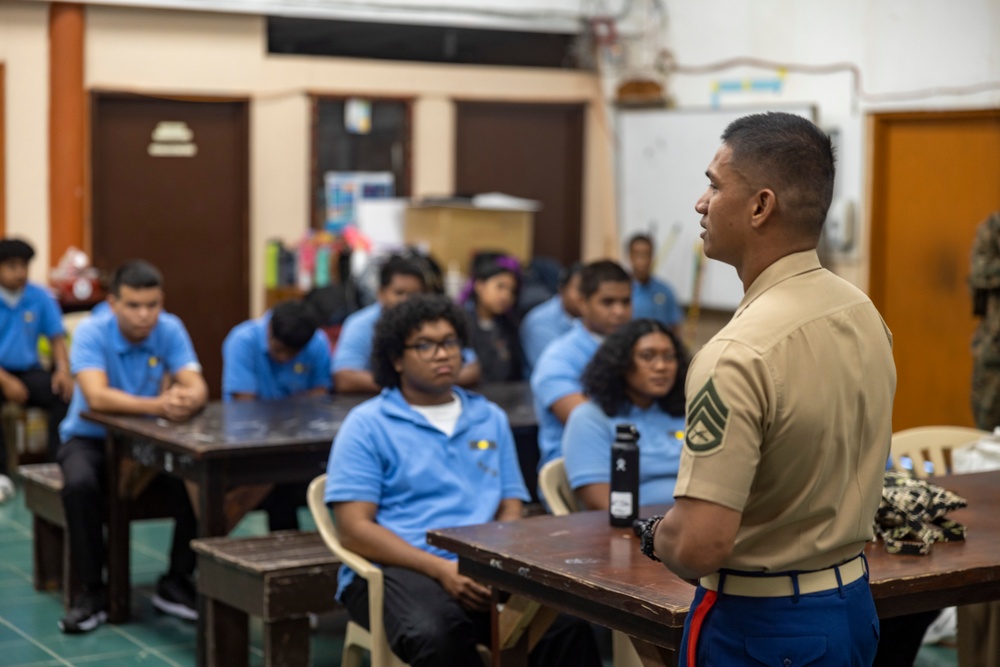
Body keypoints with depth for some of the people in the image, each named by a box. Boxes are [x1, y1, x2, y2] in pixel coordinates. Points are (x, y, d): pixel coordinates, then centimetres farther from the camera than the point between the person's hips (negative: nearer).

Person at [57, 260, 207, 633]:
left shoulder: (170, 331, -8)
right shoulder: (91, 333, -18)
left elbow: (198, 388, -19)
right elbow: (97, 396, -34)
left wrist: (185, 401, -45)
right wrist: (158, 406, -48)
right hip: (91, 439, -2)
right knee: (80, 486, -35)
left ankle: (176, 583, -5)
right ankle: (92, 591, -17)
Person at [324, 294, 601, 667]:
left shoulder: (490, 419, 19)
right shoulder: (367, 425, 4)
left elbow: (510, 512, 16)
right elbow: (354, 530, -4)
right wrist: (441, 568, -17)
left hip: (483, 569, 4)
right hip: (397, 569, -3)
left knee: (568, 624, -27)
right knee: (438, 633, -39)